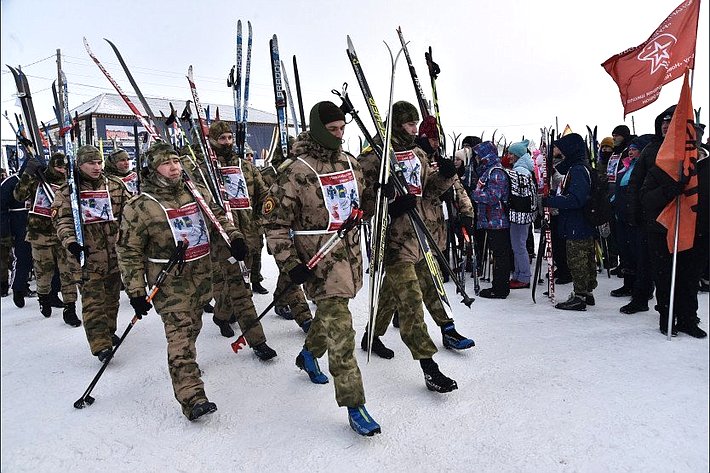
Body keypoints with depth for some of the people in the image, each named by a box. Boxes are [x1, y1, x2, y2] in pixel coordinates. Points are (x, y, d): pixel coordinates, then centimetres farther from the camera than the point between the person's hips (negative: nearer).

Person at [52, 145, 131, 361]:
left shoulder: (115, 185, 7)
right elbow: (62, 221, -6)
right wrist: (70, 242, -21)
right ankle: (100, 344, -6)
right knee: (93, 300, -7)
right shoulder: (67, 191, -1)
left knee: (112, 295, 16)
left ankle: (108, 331, 35)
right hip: (87, 254, -4)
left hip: (115, 251, 4)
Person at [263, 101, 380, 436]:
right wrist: (290, 264, -18)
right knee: (340, 329, -9)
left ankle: (308, 355, 52)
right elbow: (274, 223, -13)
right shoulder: (295, 173, -15)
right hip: (319, 261, -7)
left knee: (329, 312, 23)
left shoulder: (349, 163, 6)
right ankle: (354, 406, 1)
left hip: (350, 254, 7)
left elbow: (365, 200, 23)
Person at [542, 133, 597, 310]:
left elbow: (575, 199, -26)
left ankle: (579, 297, 4)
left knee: (577, 261, -3)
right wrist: (551, 200, 3)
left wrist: (549, 201, -22)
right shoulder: (573, 168, 14)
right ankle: (587, 292, 27)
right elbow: (567, 195, 17)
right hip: (583, 225, 10)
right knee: (586, 260, 16)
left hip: (577, 227, -10)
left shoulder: (578, 170, -18)